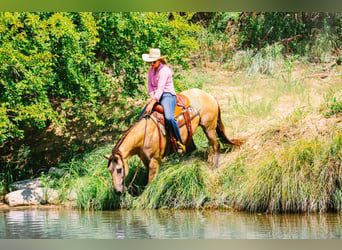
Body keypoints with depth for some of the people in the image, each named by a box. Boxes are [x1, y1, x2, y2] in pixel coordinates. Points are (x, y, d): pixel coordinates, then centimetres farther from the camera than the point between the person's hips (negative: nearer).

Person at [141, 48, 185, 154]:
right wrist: (151, 96, -9)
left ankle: (180, 143, -23)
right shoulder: (151, 70, 10)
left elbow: (160, 88, -25)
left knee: (169, 117, -32)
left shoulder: (164, 70, -16)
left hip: (168, 95, -9)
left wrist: (152, 103, -31)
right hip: (156, 96, 9)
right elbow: (150, 85, 12)